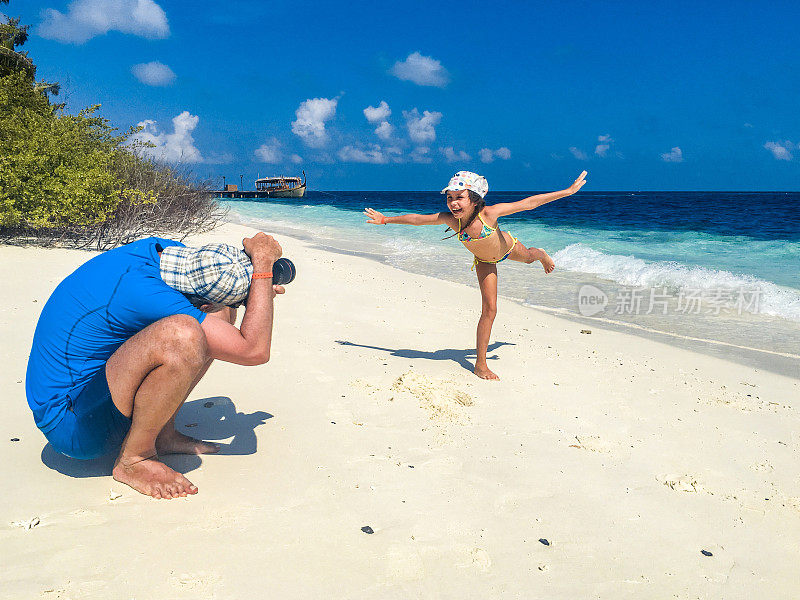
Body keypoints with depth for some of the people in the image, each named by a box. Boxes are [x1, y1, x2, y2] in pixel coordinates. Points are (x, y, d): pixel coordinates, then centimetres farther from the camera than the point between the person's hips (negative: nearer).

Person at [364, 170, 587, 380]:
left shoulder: (489, 213, -42)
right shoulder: (450, 219, -35)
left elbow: (529, 203, -35)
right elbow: (417, 219, -21)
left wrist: (569, 191, -32)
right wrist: (386, 219, -12)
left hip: (507, 246, 0)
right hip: (484, 261, 0)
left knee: (529, 257, 35)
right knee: (489, 309, -9)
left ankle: (541, 254, 77)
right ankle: (480, 364, 2)